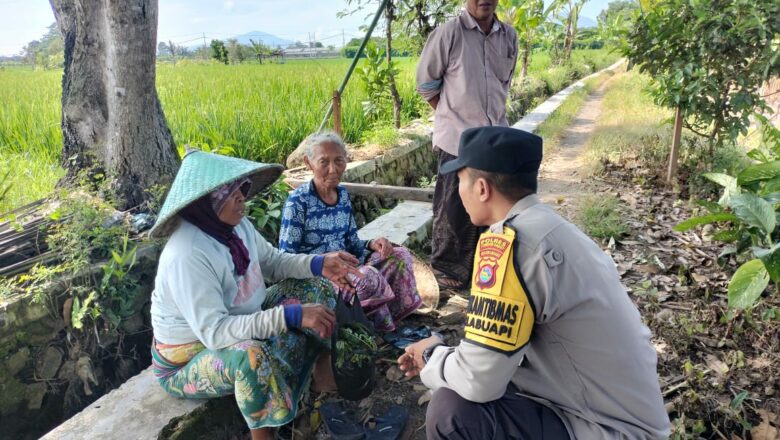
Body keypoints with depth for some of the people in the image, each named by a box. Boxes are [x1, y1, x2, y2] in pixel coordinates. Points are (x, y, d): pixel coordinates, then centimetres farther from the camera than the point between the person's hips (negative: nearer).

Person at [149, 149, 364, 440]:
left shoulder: (236, 225, -8)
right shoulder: (187, 256, -33)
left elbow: (273, 261, 6)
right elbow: (214, 332, -38)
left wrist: (319, 264, -13)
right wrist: (292, 315, -43)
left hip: (242, 325, 9)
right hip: (189, 358, -8)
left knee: (314, 286, 2)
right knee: (253, 356, -41)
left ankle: (325, 375, 8)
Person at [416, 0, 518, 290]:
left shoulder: (509, 35, 6)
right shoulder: (449, 33, -10)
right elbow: (425, 81, -1)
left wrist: (492, 112, 13)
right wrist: (451, 114, 1)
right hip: (458, 138, -5)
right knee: (452, 208, 3)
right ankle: (445, 266, 20)